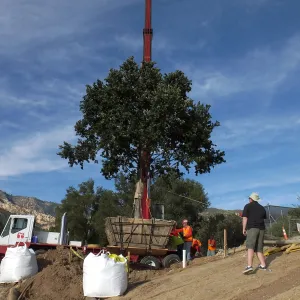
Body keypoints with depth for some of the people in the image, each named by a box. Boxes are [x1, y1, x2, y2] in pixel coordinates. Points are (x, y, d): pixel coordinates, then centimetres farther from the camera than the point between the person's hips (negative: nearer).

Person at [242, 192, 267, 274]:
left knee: (250, 246, -16)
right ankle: (263, 265, 14)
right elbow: (264, 218, 21)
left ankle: (249, 266, -29)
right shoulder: (262, 208, 19)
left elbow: (245, 218, -3)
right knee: (259, 248, 15)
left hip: (252, 228, -6)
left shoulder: (248, 206, 4)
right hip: (261, 229, 6)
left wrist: (244, 229, 1)